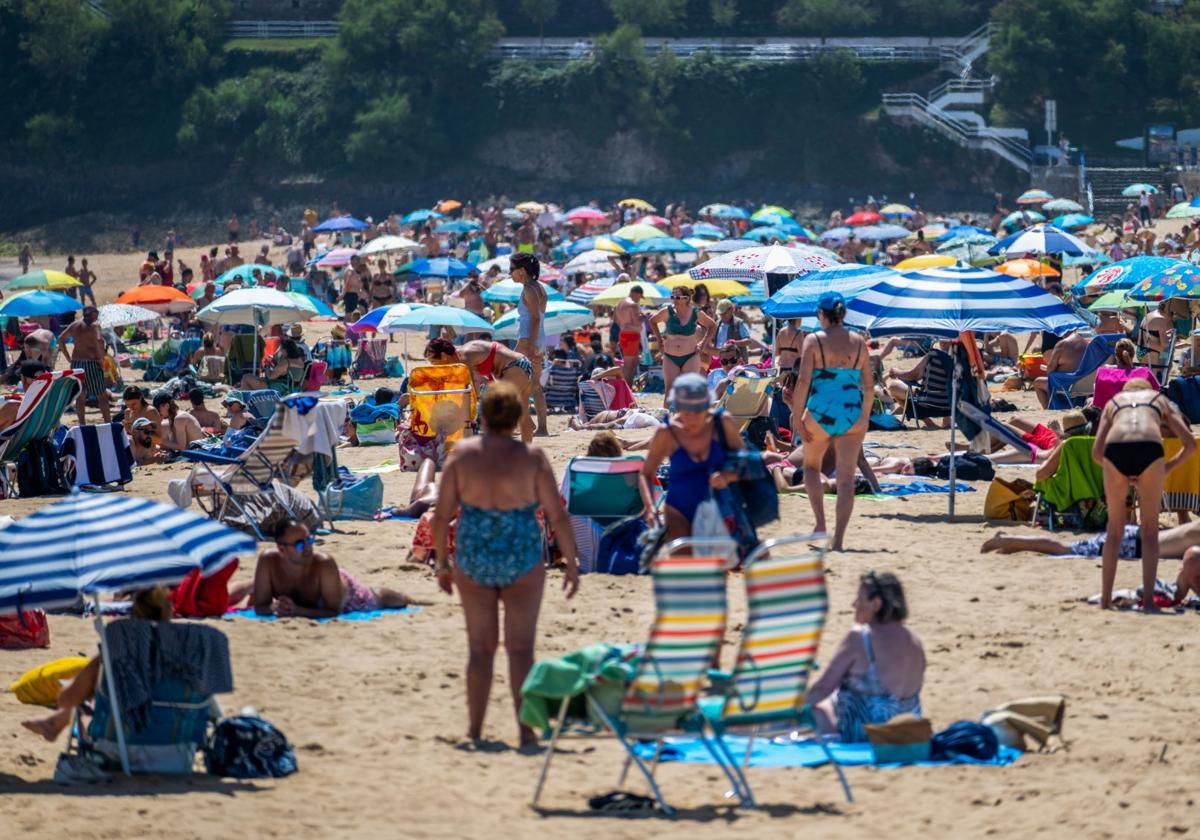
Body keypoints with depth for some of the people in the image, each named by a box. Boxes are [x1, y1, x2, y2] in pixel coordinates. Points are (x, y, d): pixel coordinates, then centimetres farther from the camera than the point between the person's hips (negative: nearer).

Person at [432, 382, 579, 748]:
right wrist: (571, 563, 1)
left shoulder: (462, 454, -4)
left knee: (480, 648, 13)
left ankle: (475, 729, 16)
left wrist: (442, 562, 9)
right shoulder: (531, 457, -8)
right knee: (521, 648, 4)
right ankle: (526, 730, -1)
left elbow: (442, 515, -2)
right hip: (521, 559, -2)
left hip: (473, 559, 2)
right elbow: (557, 515, -8)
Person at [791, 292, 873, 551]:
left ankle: (820, 523, 9)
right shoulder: (858, 342, 5)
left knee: (811, 466, 22)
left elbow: (803, 381, -12)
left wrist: (796, 417, -7)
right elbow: (869, 385, 8)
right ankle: (838, 539, -3)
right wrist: (865, 415, 20)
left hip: (820, 413, -2)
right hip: (852, 415, 2)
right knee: (846, 479, 4)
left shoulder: (814, 340, -5)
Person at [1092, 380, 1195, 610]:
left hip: (1115, 450, 1)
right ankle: (1148, 599, 6)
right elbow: (1190, 444, 20)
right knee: (1150, 530, 12)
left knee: (1115, 530, 18)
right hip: (1149, 450, -1)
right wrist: (1167, 469, 27)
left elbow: (1097, 453, 21)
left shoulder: (1113, 402, 34)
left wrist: (1125, 476, 30)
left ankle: (1105, 598, 18)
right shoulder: (1161, 399, 33)